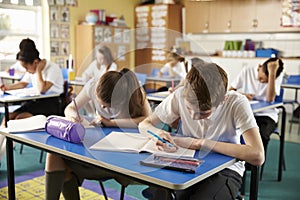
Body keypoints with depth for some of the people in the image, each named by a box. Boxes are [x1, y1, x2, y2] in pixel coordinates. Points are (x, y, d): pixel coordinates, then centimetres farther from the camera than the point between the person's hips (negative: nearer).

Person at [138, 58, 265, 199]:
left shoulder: (237, 103, -19)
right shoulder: (180, 96, -12)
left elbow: (257, 156, -28)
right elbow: (144, 124, -2)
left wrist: (200, 143, -26)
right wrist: (159, 134, -26)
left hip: (225, 170, -1)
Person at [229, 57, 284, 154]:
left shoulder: (278, 75, -5)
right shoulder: (247, 71, 1)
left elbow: (270, 99, -19)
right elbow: (230, 91, 4)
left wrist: (272, 73, -24)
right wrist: (241, 95, -18)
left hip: (266, 115, -2)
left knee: (261, 136, -34)